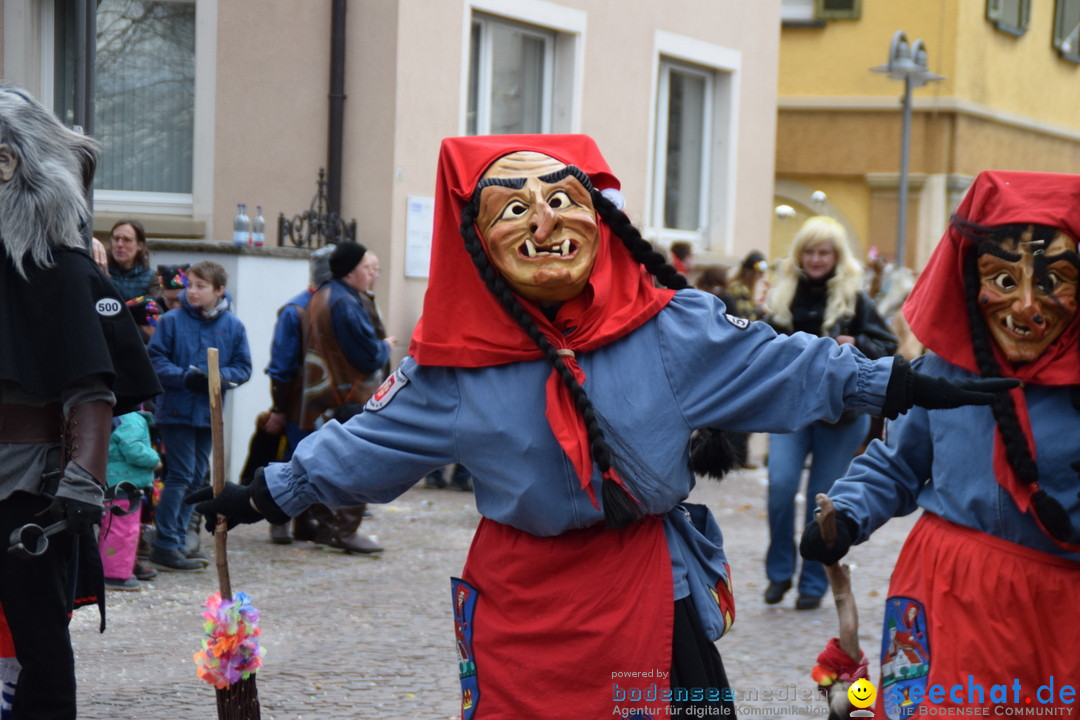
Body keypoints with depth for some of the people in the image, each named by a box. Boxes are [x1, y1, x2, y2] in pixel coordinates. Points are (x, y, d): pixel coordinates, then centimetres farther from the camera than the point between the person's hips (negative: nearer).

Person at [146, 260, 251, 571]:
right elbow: (155, 359, -5)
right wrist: (184, 377, -19)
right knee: (181, 475, -9)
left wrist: (218, 378, -15)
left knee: (196, 477, 11)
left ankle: (177, 541, 21)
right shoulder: (172, 321, -3)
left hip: (208, 413, 4)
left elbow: (243, 367, 4)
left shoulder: (233, 326, 4)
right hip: (176, 411, -4)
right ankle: (165, 545, -3)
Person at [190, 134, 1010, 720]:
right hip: (522, 604, 0)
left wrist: (900, 386, 6)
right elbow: (368, 442, 8)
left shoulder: (672, 329, -6)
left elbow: (785, 366, 3)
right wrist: (270, 492, 11)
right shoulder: (454, 365, -5)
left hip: (654, 592, 0)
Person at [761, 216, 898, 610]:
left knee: (824, 500, 3)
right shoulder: (784, 294, 8)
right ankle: (779, 572, 4)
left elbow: (887, 348, 0)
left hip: (839, 411, -2)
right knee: (780, 484, -14)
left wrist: (857, 345, -17)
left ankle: (814, 582, 16)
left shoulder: (854, 299, -1)